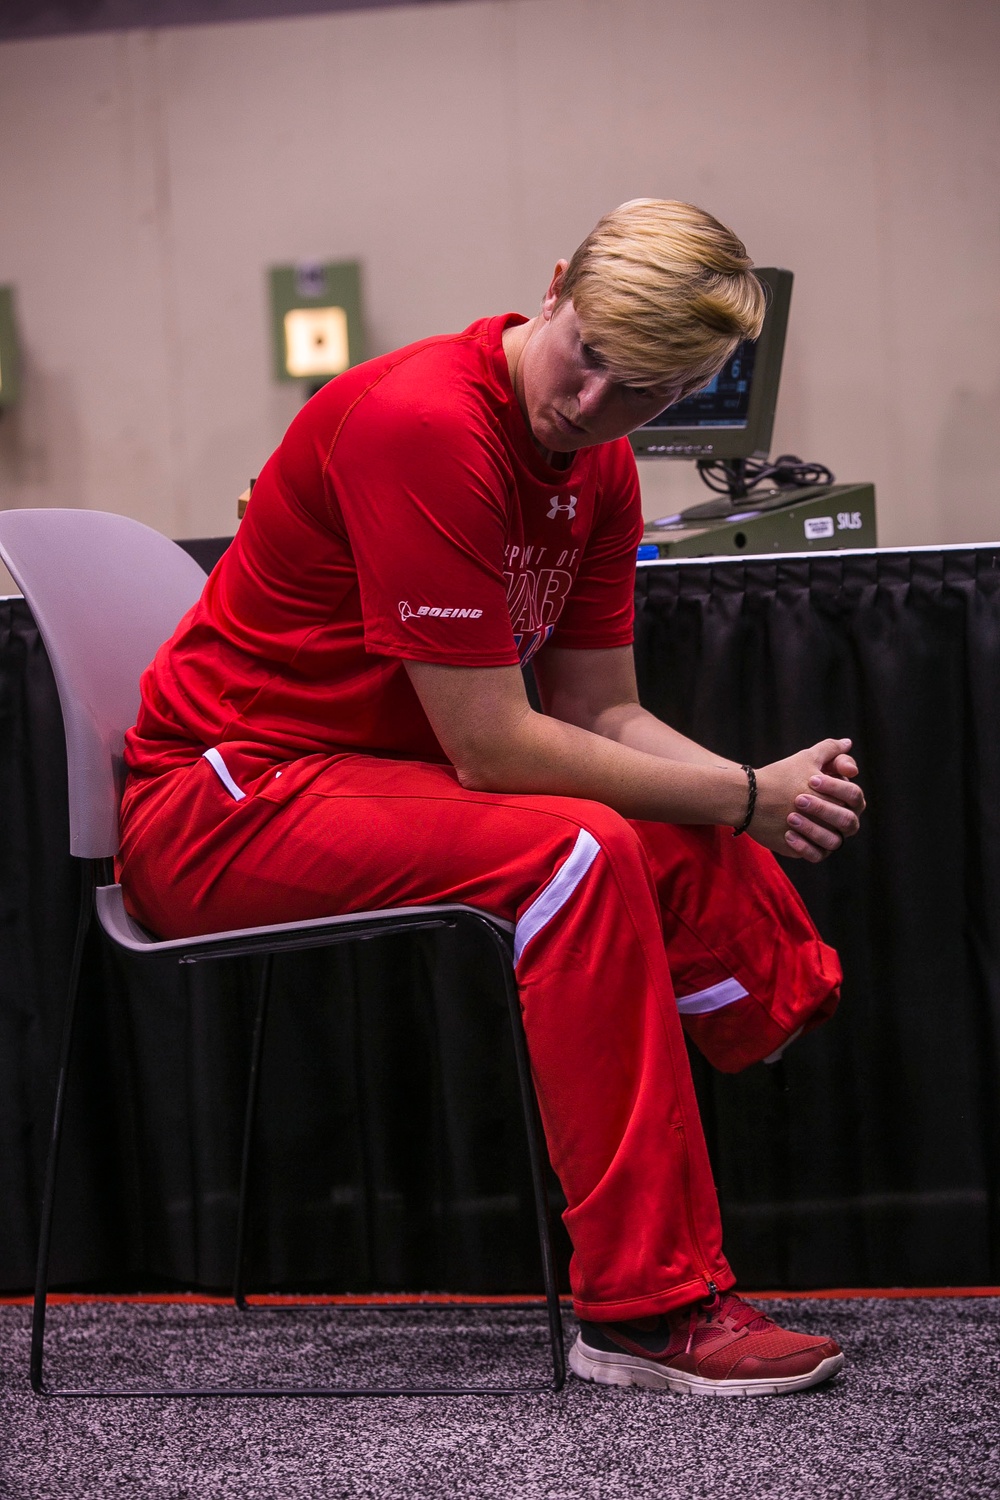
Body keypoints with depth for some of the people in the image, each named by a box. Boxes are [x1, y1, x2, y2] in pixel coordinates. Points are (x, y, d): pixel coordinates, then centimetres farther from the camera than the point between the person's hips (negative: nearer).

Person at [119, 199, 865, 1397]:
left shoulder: (597, 466, 3)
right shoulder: (425, 423, -25)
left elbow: (600, 715, 4)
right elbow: (491, 749, -25)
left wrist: (763, 795, -14)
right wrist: (742, 797, -18)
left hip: (372, 781, 9)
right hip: (222, 804, -9)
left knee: (710, 863, -4)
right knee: (578, 856, -28)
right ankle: (644, 1309, -26)